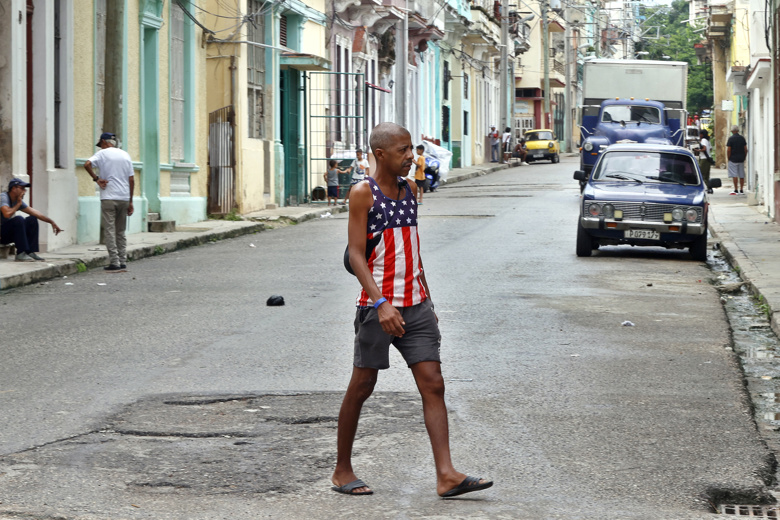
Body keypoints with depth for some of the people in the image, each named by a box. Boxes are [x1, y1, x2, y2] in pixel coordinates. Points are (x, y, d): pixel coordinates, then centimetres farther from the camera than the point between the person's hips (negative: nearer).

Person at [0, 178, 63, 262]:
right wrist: (18, 204, -16)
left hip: (9, 234, 9)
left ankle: (31, 252, -3)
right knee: (18, 219, -30)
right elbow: (7, 214, -34)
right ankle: (21, 254, -29)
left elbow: (34, 212, 11)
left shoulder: (18, 200, 8)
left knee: (32, 220, 3)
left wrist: (52, 222, 8)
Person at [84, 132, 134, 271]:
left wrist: (96, 178, -6)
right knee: (121, 232, 13)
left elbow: (87, 164, -19)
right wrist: (130, 202, 15)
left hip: (108, 198, -5)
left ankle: (114, 262, -8)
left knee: (110, 230, -3)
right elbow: (131, 180, 12)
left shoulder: (102, 153, 0)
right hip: (124, 198, 5)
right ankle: (123, 262, 10)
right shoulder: (125, 155, 14)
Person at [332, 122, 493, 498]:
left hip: (415, 305, 6)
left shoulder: (409, 189, 13)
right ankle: (342, 470, 17)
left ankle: (446, 475, -8)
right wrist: (381, 304, -23)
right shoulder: (364, 193, -7)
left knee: (433, 383, -4)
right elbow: (356, 255, -13)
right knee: (362, 386, 3)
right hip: (378, 306, -6)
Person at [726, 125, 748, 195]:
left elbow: (728, 150, -12)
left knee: (734, 175, -5)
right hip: (741, 159, 5)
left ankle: (736, 190, -8)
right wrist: (744, 158, 15)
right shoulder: (742, 138, 5)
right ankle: (741, 190, 10)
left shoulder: (731, 139, -9)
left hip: (733, 159, -5)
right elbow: (745, 149, 7)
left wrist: (728, 158, -1)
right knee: (741, 175, 8)